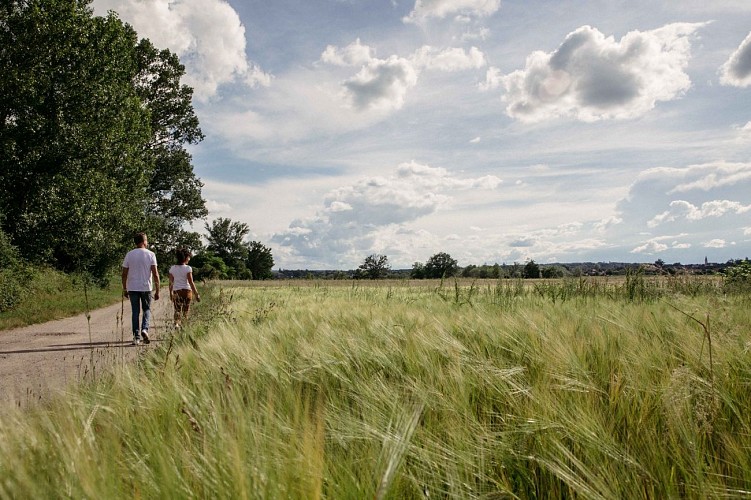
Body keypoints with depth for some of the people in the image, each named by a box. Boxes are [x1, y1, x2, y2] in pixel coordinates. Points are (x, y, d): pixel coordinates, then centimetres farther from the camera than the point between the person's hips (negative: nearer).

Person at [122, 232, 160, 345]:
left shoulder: (129, 255, 2)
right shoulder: (150, 254, -4)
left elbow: (124, 274, 2)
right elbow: (155, 274, -8)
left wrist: (124, 289, 13)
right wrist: (157, 290, -3)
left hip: (132, 288, 2)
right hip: (146, 288, -1)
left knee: (135, 312, 8)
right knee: (147, 309, 15)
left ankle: (136, 337, 6)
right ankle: (144, 329, -7)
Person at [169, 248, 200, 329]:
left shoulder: (172, 268, 3)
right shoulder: (188, 268, -9)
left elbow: (171, 283, 6)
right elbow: (191, 283, -12)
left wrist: (171, 293, 18)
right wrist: (196, 294, -7)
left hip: (176, 291, 3)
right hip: (186, 291, -3)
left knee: (177, 309, 7)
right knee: (186, 310, 11)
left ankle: (176, 323, -14)